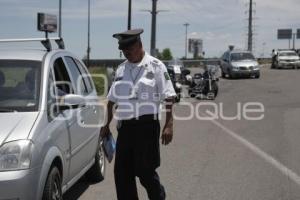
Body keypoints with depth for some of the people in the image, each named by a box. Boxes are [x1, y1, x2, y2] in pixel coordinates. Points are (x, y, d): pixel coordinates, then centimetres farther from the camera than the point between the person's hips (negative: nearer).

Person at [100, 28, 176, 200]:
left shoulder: (155, 66, -2)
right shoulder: (121, 69, 14)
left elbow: (169, 98, -7)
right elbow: (112, 100, 20)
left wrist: (169, 125, -15)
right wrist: (107, 125, 19)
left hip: (147, 125, -5)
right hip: (125, 126, 6)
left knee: (145, 170, -2)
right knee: (122, 172, 8)